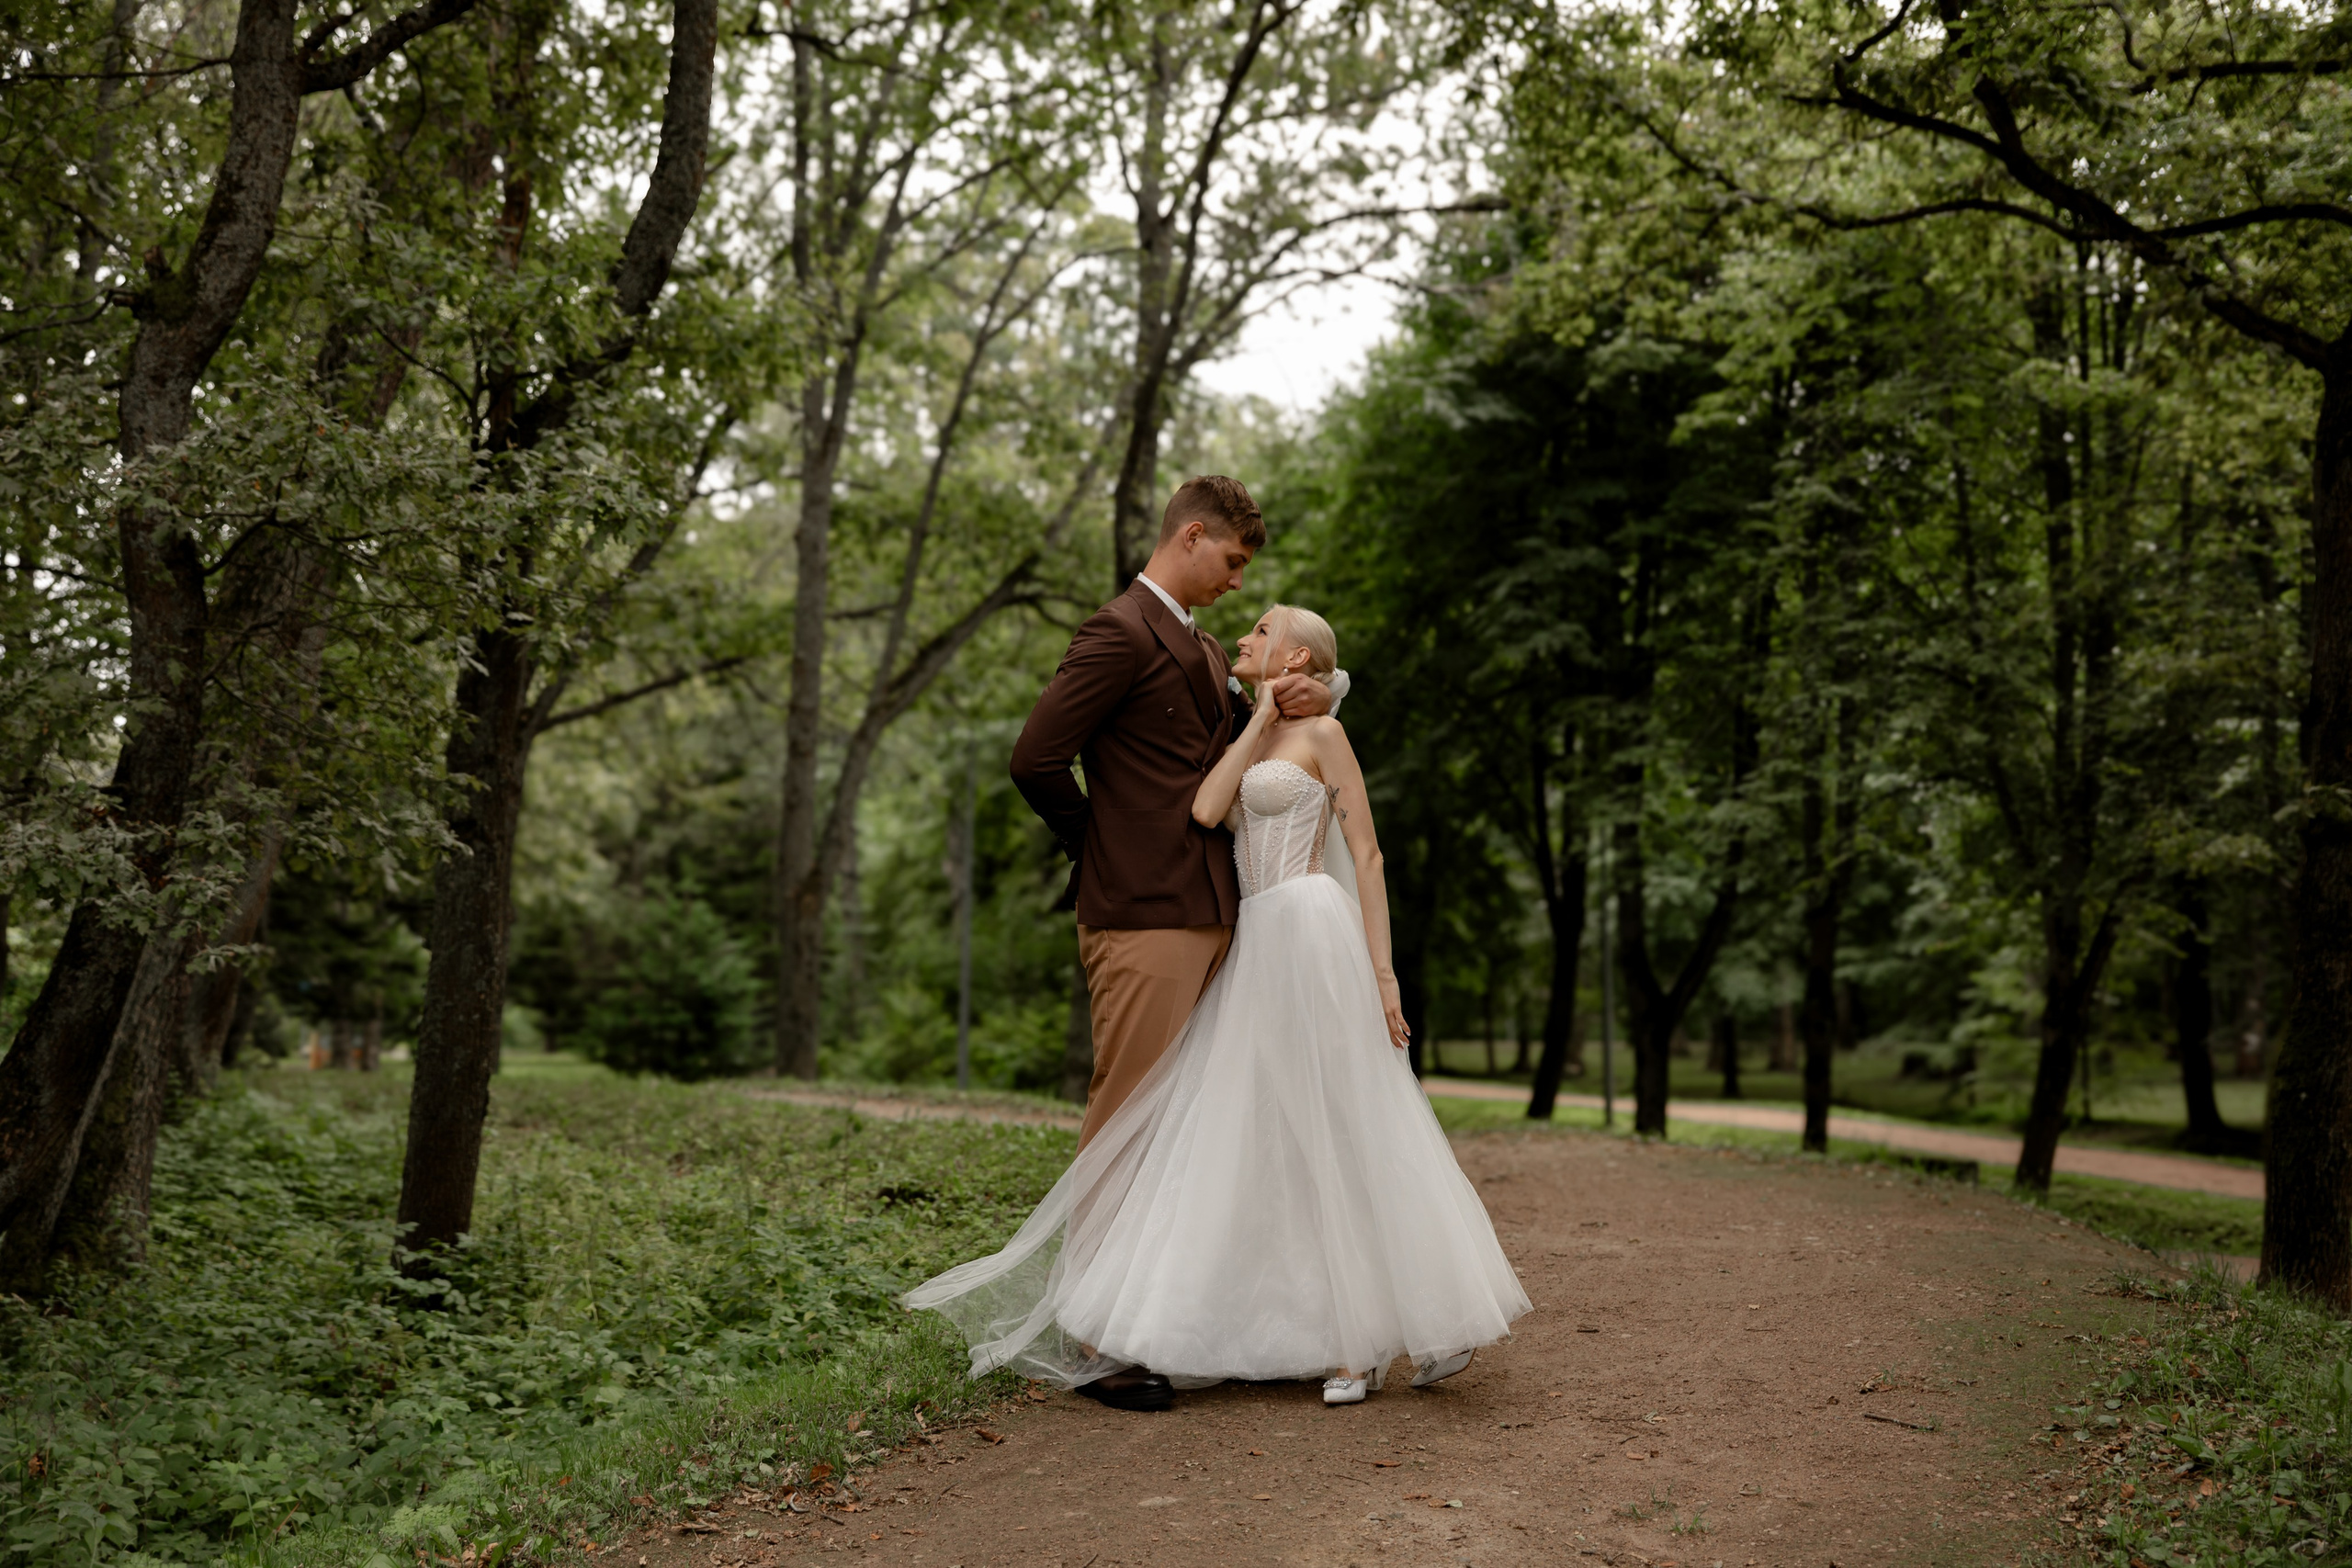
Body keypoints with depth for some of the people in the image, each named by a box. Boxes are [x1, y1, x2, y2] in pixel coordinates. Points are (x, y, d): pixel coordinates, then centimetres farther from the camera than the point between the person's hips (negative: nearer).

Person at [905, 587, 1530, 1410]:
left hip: (1313, 933, -7)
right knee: (1243, 1135, 6)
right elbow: (1204, 812, -2)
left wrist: (1381, 972, -11)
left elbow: (1368, 855, -4)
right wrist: (1257, 721, 2)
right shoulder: (1245, 740, 19)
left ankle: (1365, 1337, 5)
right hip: (1255, 946, 7)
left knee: (1333, 1132, -4)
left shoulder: (1322, 734, 0)